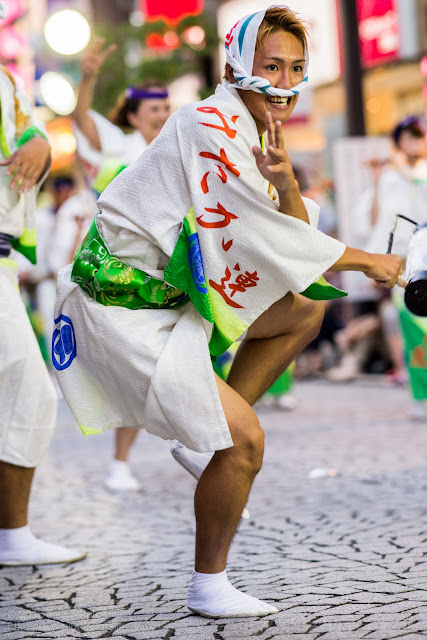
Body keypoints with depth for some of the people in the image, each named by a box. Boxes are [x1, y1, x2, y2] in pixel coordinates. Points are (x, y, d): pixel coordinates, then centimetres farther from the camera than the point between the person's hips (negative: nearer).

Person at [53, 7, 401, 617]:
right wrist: (367, 261, -10)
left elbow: (294, 230, 7)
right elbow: (269, 239, -21)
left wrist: (287, 185, -15)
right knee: (246, 441, -13)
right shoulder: (209, 126, -19)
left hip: (176, 290, 9)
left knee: (305, 307, 14)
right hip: (125, 307, -9)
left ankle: (208, 426, 13)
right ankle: (208, 587, 5)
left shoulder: (249, 132, 11)